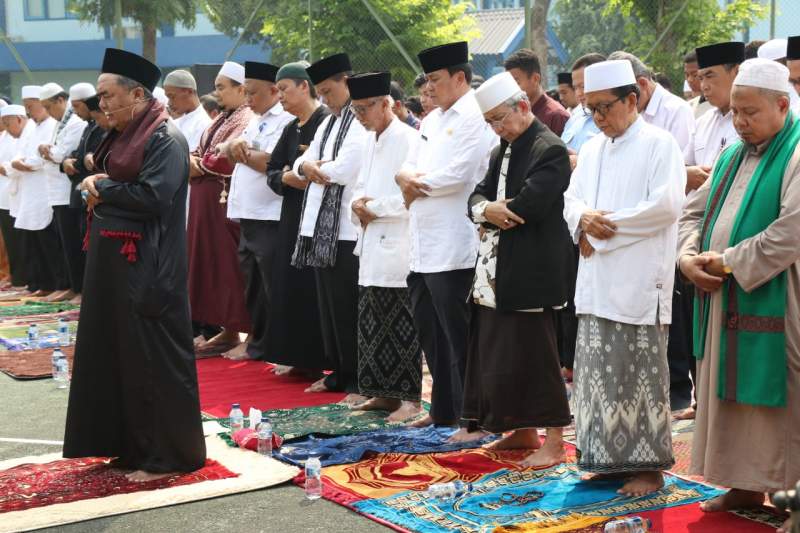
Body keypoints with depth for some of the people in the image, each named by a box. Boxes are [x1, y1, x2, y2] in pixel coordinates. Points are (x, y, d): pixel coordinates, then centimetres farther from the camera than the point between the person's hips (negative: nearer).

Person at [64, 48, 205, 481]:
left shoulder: (165, 138, -15)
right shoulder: (122, 135, 13)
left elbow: (152, 196, -24)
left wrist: (101, 188, -11)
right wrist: (98, 190, -3)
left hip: (146, 266, -9)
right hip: (112, 260, 10)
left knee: (152, 359, -2)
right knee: (117, 354, 14)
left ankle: (168, 454, 8)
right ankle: (133, 445, 25)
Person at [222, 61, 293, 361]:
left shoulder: (286, 121, -10)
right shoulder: (256, 121, 19)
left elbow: (271, 163, -21)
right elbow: (225, 151, 17)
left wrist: (242, 153, -4)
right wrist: (236, 146, -6)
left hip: (270, 218, -9)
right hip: (248, 215, 9)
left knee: (271, 287, -3)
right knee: (253, 283, 15)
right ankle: (258, 341, 25)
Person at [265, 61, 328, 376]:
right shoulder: (290, 129, 15)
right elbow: (271, 170, 12)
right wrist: (286, 178, -7)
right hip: (293, 215, 8)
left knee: (315, 288, -5)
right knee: (292, 286, 10)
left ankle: (317, 360, 4)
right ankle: (298, 357, 18)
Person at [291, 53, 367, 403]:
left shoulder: (361, 122, -12)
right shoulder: (329, 123, 18)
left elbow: (344, 170, -20)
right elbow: (301, 162, 16)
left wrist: (314, 168, -2)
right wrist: (306, 166, -8)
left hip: (347, 228, -9)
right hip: (321, 226, 9)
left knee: (347, 308, -4)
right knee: (329, 304, 14)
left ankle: (359, 380, 6)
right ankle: (339, 372, 24)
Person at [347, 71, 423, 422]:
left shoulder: (409, 140, -10)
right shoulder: (370, 141, 17)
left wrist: (375, 208, -12)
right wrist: (358, 204, 1)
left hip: (398, 247, -9)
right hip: (372, 246, 9)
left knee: (402, 328, -4)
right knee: (373, 326, 12)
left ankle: (410, 398, 4)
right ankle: (384, 393, 21)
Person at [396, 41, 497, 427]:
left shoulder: (475, 117, -10)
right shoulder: (433, 120, 19)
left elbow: (458, 175, -19)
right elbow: (409, 166, 18)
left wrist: (417, 187, -4)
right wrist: (407, 177, -6)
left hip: (454, 247, -9)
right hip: (424, 245, 9)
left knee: (458, 336, -3)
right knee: (430, 332, 14)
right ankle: (443, 411, 26)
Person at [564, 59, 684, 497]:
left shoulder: (659, 144, -4)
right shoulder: (592, 150, 17)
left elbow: (666, 205, -14)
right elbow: (572, 198, 15)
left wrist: (608, 224, -12)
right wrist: (584, 218, -9)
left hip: (638, 281, -7)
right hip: (596, 281, 7)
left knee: (639, 374, -3)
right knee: (600, 372, 9)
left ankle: (648, 465, 6)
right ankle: (610, 458, 18)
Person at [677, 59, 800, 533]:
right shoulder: (734, 155, 14)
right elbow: (695, 211, 17)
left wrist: (730, 261, -16)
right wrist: (689, 257, -2)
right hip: (725, 299, 8)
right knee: (732, 394, 13)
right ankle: (747, 485, 24)